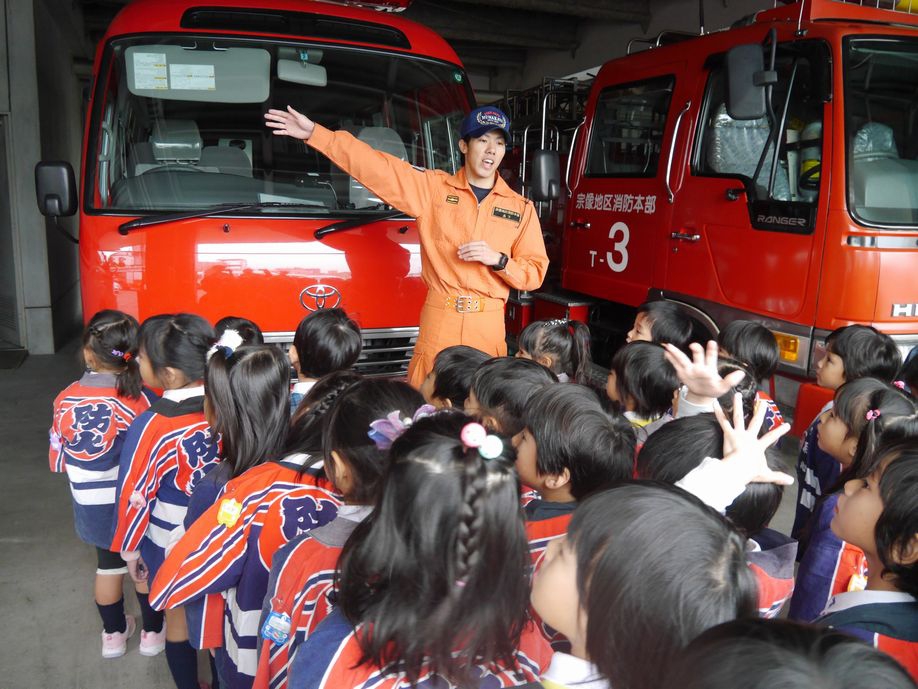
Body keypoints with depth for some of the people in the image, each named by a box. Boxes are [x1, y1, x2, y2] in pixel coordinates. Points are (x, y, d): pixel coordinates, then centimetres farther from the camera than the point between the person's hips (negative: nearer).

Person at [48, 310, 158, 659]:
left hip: (92, 506, 3)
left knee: (108, 566, 24)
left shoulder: (66, 400, -15)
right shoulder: (142, 399, -25)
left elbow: (58, 459, -4)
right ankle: (151, 631, 37)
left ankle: (114, 633, 41)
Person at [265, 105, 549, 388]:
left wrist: (497, 259, -12)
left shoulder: (521, 208, 8)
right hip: (438, 322, -1)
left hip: (488, 325, 1)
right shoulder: (433, 187, 6)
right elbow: (377, 167, 0)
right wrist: (315, 133, -5)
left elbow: (535, 273, 7)